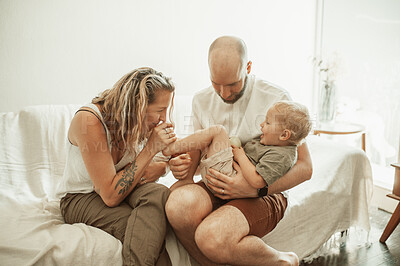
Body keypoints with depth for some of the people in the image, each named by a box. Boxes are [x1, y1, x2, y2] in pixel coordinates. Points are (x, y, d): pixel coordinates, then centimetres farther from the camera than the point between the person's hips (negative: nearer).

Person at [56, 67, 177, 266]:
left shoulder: (141, 122, -10)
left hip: (119, 188, 6)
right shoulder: (89, 120, -27)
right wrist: (151, 148, -30)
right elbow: (111, 196, -29)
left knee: (158, 194, -31)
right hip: (80, 198, -5)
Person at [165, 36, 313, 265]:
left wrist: (255, 189, -21)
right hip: (215, 190, 3)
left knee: (212, 237, -34)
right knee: (180, 202, -33)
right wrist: (184, 168, -8)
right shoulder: (201, 101, 9)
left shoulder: (276, 99, -5)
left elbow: (305, 167, -5)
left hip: (264, 195, -3)